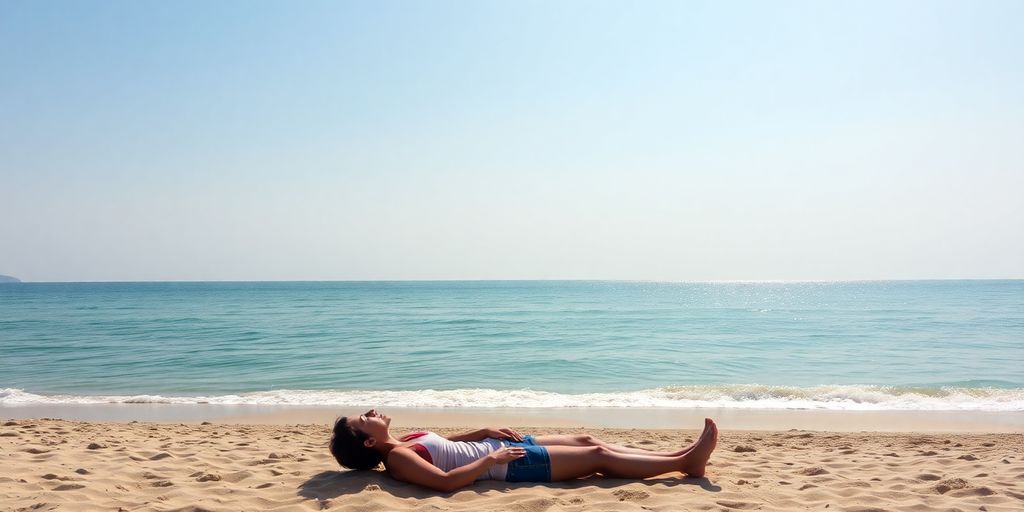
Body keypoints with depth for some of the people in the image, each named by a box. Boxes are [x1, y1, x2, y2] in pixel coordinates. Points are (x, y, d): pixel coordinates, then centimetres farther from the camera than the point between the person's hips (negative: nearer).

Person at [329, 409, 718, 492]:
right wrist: (490, 459, -23)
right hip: (508, 463, -9)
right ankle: (685, 462, 4)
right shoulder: (397, 459, -17)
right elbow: (445, 481, -29)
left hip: (497, 447, 9)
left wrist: (485, 431, 12)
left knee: (585, 441, 8)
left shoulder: (403, 443, 11)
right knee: (597, 457, -6)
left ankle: (679, 456, 15)